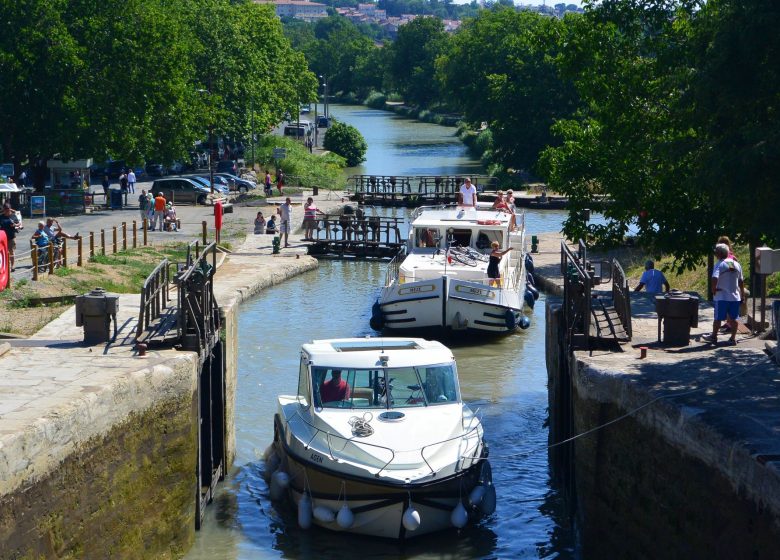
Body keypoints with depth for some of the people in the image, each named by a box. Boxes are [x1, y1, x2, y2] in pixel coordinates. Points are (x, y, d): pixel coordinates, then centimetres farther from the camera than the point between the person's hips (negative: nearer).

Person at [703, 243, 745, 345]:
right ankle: (733, 338, 11)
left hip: (722, 296, -5)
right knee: (733, 318, 10)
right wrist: (742, 295, 20)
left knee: (718, 318, 6)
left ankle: (714, 337, 16)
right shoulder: (736, 264, 7)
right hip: (735, 297, 5)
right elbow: (741, 281, 12)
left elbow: (714, 279, -27)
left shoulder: (719, 265, -11)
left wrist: (713, 289, -11)